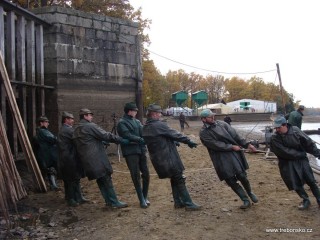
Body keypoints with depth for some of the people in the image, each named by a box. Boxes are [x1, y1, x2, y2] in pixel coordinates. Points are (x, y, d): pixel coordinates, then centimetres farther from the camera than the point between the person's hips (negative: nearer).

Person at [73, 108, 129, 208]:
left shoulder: (76, 130, 16)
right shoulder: (90, 126, -10)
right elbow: (106, 135, -15)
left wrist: (101, 142, 25)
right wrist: (121, 140, -12)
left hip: (86, 160, 9)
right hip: (97, 158, -9)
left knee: (100, 180, 14)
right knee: (107, 179, -3)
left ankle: (108, 201, 19)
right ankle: (114, 202, 1)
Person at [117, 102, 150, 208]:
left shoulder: (137, 121, 15)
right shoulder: (122, 123, -4)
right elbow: (127, 135, -18)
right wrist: (140, 139, -26)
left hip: (141, 150, 6)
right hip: (130, 152, -5)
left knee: (146, 174, 7)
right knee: (136, 176, -2)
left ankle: (145, 197, 24)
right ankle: (141, 199, 10)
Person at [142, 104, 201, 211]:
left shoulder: (145, 128, 9)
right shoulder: (159, 125, -18)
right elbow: (175, 134, -14)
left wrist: (173, 142, 23)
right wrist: (188, 141, -4)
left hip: (158, 159, 9)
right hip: (168, 158, -9)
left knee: (174, 179, 19)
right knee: (180, 180, 0)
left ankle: (178, 202, 25)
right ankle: (188, 204, 5)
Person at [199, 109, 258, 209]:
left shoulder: (221, 124, 6)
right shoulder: (203, 133, -4)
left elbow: (235, 135, 5)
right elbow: (216, 145, -12)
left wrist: (247, 144, -1)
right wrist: (232, 147, -12)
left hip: (234, 153, 2)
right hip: (221, 159, -2)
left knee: (242, 176, -2)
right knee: (231, 181, 0)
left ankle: (250, 193, 29)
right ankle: (246, 200, 18)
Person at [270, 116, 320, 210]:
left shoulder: (295, 130, -13)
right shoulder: (275, 138, -17)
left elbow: (308, 142, -6)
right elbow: (285, 152, -20)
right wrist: (301, 154, -16)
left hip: (301, 160, 1)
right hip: (287, 164, -1)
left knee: (311, 181, 9)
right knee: (296, 183, 4)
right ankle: (306, 200, 27)